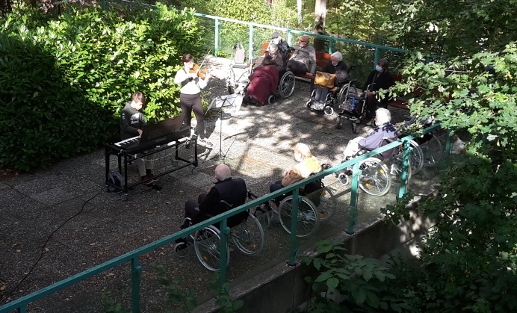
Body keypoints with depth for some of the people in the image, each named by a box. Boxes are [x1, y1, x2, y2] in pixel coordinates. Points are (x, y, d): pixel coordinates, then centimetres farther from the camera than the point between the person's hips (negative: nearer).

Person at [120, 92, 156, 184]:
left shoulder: (139, 111, 11)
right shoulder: (125, 112, -12)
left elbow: (144, 123, 17)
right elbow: (126, 127, -18)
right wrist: (138, 130, -30)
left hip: (139, 135, 7)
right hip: (128, 137, -7)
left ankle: (149, 172, -8)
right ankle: (143, 175, -25)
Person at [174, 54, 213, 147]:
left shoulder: (196, 72, 2)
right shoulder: (181, 72, -5)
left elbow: (202, 86, -3)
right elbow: (176, 81, -28)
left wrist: (206, 79, -21)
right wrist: (189, 75, -33)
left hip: (196, 97, 2)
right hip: (185, 98, -2)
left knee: (201, 117, 0)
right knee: (187, 119, 9)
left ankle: (201, 138, 11)